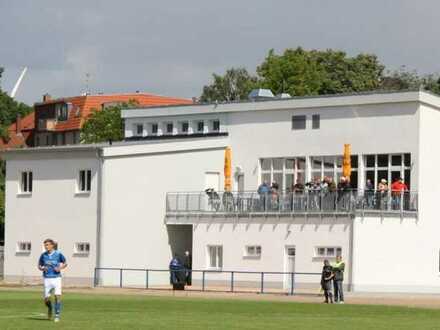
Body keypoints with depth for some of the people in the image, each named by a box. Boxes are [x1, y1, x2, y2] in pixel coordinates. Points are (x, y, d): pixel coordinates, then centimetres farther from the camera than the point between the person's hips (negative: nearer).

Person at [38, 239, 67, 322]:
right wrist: (42, 268, -9)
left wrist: (60, 268, -10)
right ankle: (50, 308, 36)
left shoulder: (58, 254, -3)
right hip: (47, 278, 2)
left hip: (56, 278, -2)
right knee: (46, 299, 1)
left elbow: (65, 263, 10)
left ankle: (57, 315, -1)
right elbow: (39, 266, 13)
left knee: (57, 296, -14)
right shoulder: (43, 255, 1)